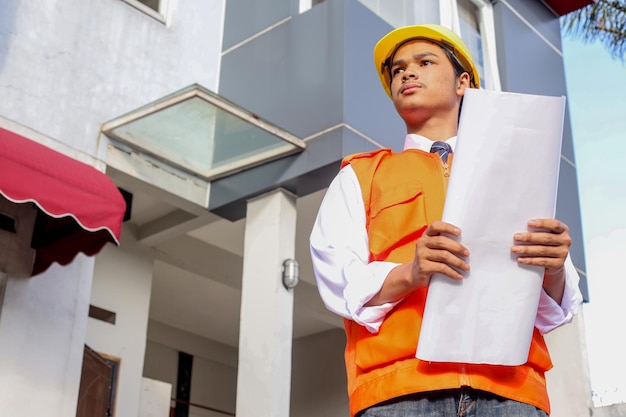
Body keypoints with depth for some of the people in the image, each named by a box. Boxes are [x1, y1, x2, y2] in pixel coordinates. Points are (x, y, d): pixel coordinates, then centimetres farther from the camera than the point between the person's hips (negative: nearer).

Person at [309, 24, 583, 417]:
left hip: (508, 385, 2)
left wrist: (553, 270, -7)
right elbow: (339, 281, 5)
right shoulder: (360, 175, 21)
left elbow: (553, 309, 16)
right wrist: (409, 273, -14)